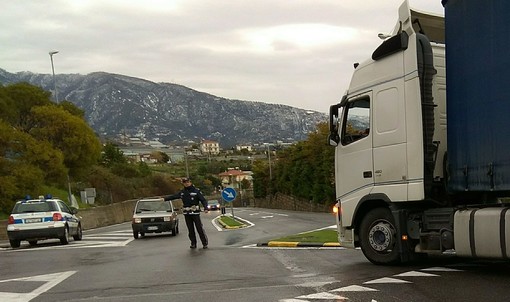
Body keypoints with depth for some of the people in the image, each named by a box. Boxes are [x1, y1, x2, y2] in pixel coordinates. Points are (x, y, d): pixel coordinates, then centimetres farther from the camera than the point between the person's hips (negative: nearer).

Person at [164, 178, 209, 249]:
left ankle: (205, 243, 3)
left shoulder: (196, 191, -3)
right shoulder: (182, 192, 10)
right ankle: (193, 243, 15)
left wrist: (205, 208, -20)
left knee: (200, 228, -5)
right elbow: (173, 196, 11)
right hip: (186, 214, 4)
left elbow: (203, 200, -6)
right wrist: (164, 198, 0)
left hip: (195, 213, -4)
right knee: (190, 230, 7)